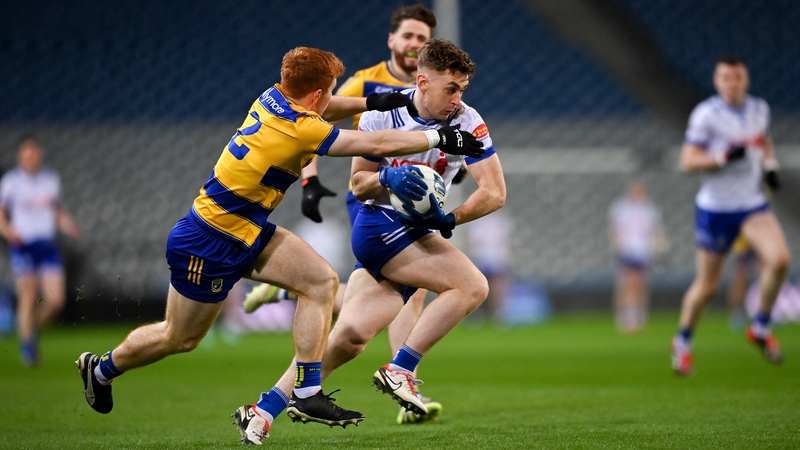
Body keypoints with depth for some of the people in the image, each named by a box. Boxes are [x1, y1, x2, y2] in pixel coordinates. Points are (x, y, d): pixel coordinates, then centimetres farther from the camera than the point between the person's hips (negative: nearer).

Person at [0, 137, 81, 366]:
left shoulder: (52, 179, 10)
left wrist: (69, 226, 3)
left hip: (47, 244, 4)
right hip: (22, 245, -4)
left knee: (56, 300, -5)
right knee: (29, 296, -12)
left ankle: (31, 327, 22)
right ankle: (27, 347, 0)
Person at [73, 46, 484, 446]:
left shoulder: (274, 99, -4)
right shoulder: (300, 130, -28)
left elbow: (321, 111, 22)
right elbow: (379, 144, -22)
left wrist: (370, 102, 14)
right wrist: (441, 138, -12)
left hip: (247, 232, 9)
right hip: (209, 244, -9)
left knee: (321, 281, -3)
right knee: (178, 339, 10)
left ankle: (307, 391, -1)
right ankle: (101, 368, 35)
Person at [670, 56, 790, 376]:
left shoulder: (759, 108, 4)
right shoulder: (706, 114, -12)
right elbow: (688, 161, -14)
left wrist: (770, 164, 6)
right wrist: (723, 158, -27)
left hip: (753, 204, 4)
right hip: (716, 208, -4)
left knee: (779, 259, -21)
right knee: (707, 285, 4)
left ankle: (761, 328, 0)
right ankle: (682, 342, 29)